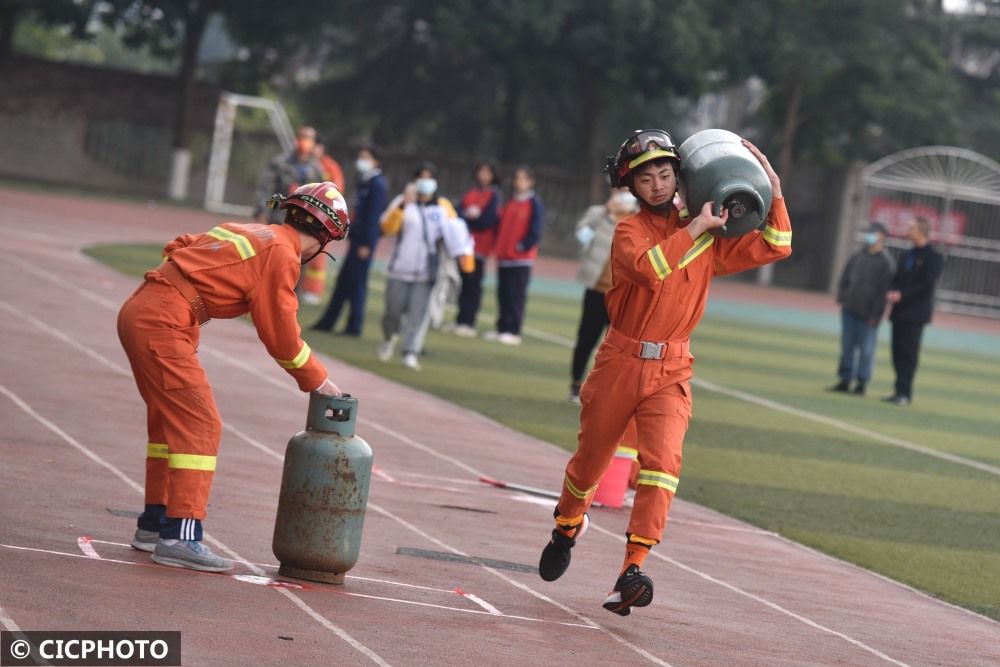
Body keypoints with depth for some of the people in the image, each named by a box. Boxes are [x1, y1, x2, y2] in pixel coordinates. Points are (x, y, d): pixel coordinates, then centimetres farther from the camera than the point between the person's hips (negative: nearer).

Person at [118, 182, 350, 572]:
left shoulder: (247, 233, 19)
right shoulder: (281, 254, -8)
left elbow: (179, 248, 25)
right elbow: (280, 334, -5)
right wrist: (317, 381, 5)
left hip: (137, 312, 10)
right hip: (162, 325, -10)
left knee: (170, 420, 19)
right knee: (200, 426, -8)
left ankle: (154, 524, 27)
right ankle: (180, 537, -13)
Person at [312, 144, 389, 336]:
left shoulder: (377, 185, -13)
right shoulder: (365, 183, 15)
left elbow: (373, 216, -17)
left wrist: (366, 244, -19)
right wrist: (353, 233, 16)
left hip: (365, 240, -9)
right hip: (357, 238, 9)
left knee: (357, 282, -4)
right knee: (344, 280, 12)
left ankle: (354, 327, 3)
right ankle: (327, 322, 17)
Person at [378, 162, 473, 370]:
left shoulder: (443, 206, 7)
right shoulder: (402, 202, 2)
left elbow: (455, 230, -3)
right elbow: (388, 228, -12)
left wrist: (464, 253, -19)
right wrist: (403, 205, -24)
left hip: (427, 272, 0)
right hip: (400, 269, 0)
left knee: (419, 314, -9)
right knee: (393, 311, 6)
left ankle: (411, 353, -7)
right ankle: (389, 338, 35)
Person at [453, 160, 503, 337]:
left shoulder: (495, 195, -4)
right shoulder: (471, 192, 13)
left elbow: (488, 220, -12)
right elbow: (459, 213, 6)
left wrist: (467, 218, -5)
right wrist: (472, 216, -14)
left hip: (480, 247, -5)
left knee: (472, 285, -5)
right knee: (464, 284, 6)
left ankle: (468, 323, -3)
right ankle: (461, 321, 11)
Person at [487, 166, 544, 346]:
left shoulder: (535, 204, -5)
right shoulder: (510, 203, 14)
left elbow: (535, 231, -10)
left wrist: (523, 246, -12)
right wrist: (499, 246, 7)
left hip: (521, 258, -6)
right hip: (504, 256, 6)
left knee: (516, 295, -5)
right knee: (503, 294, 8)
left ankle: (513, 331, -3)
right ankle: (502, 329, 15)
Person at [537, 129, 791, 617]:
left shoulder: (709, 237, 7)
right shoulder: (630, 230, -5)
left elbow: (776, 246, 7)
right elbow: (650, 268, -27)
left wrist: (772, 187, 0)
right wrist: (695, 228, -22)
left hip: (670, 373, 1)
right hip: (620, 362, -1)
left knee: (661, 463, -19)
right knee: (590, 461, 12)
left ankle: (633, 569, -25)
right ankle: (567, 527, 42)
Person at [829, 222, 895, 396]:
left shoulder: (886, 262, -5)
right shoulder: (857, 257, 12)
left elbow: (884, 290, -9)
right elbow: (844, 279, 18)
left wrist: (876, 314, -13)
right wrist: (841, 298, 4)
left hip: (868, 315, -6)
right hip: (850, 309, 6)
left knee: (866, 349, -2)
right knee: (847, 346, 8)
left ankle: (861, 383, 3)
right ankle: (845, 380, 14)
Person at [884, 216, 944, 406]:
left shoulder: (934, 258, -6)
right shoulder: (907, 255, 19)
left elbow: (926, 284, -14)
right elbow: (897, 278, 17)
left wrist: (902, 294, -19)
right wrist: (893, 292, -4)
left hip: (915, 313, -7)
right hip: (900, 311, 7)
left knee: (908, 353, -9)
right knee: (898, 352, 7)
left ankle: (905, 392, -8)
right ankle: (900, 391, 13)